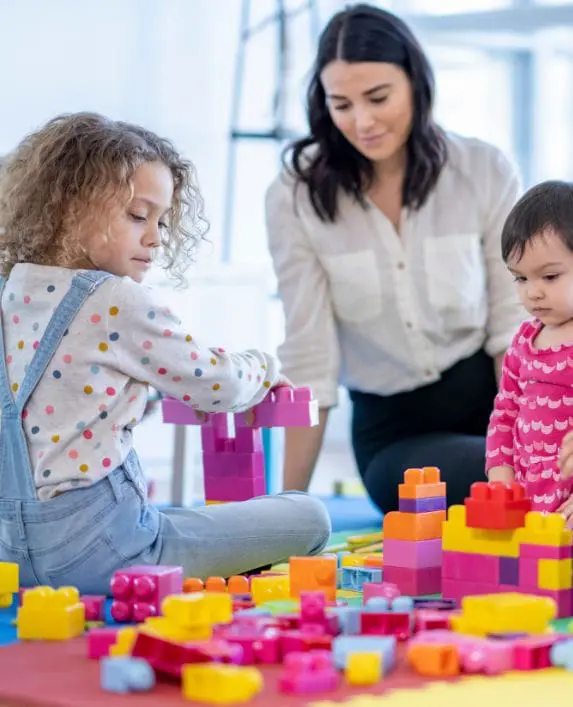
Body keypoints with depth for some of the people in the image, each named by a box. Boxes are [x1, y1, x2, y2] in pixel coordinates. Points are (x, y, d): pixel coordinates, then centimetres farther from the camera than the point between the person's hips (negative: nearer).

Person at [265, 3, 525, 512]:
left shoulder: (485, 173, -4)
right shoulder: (298, 197, -6)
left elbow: (513, 326, -2)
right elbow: (309, 361, -6)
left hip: (494, 401, 2)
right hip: (393, 430, -1)